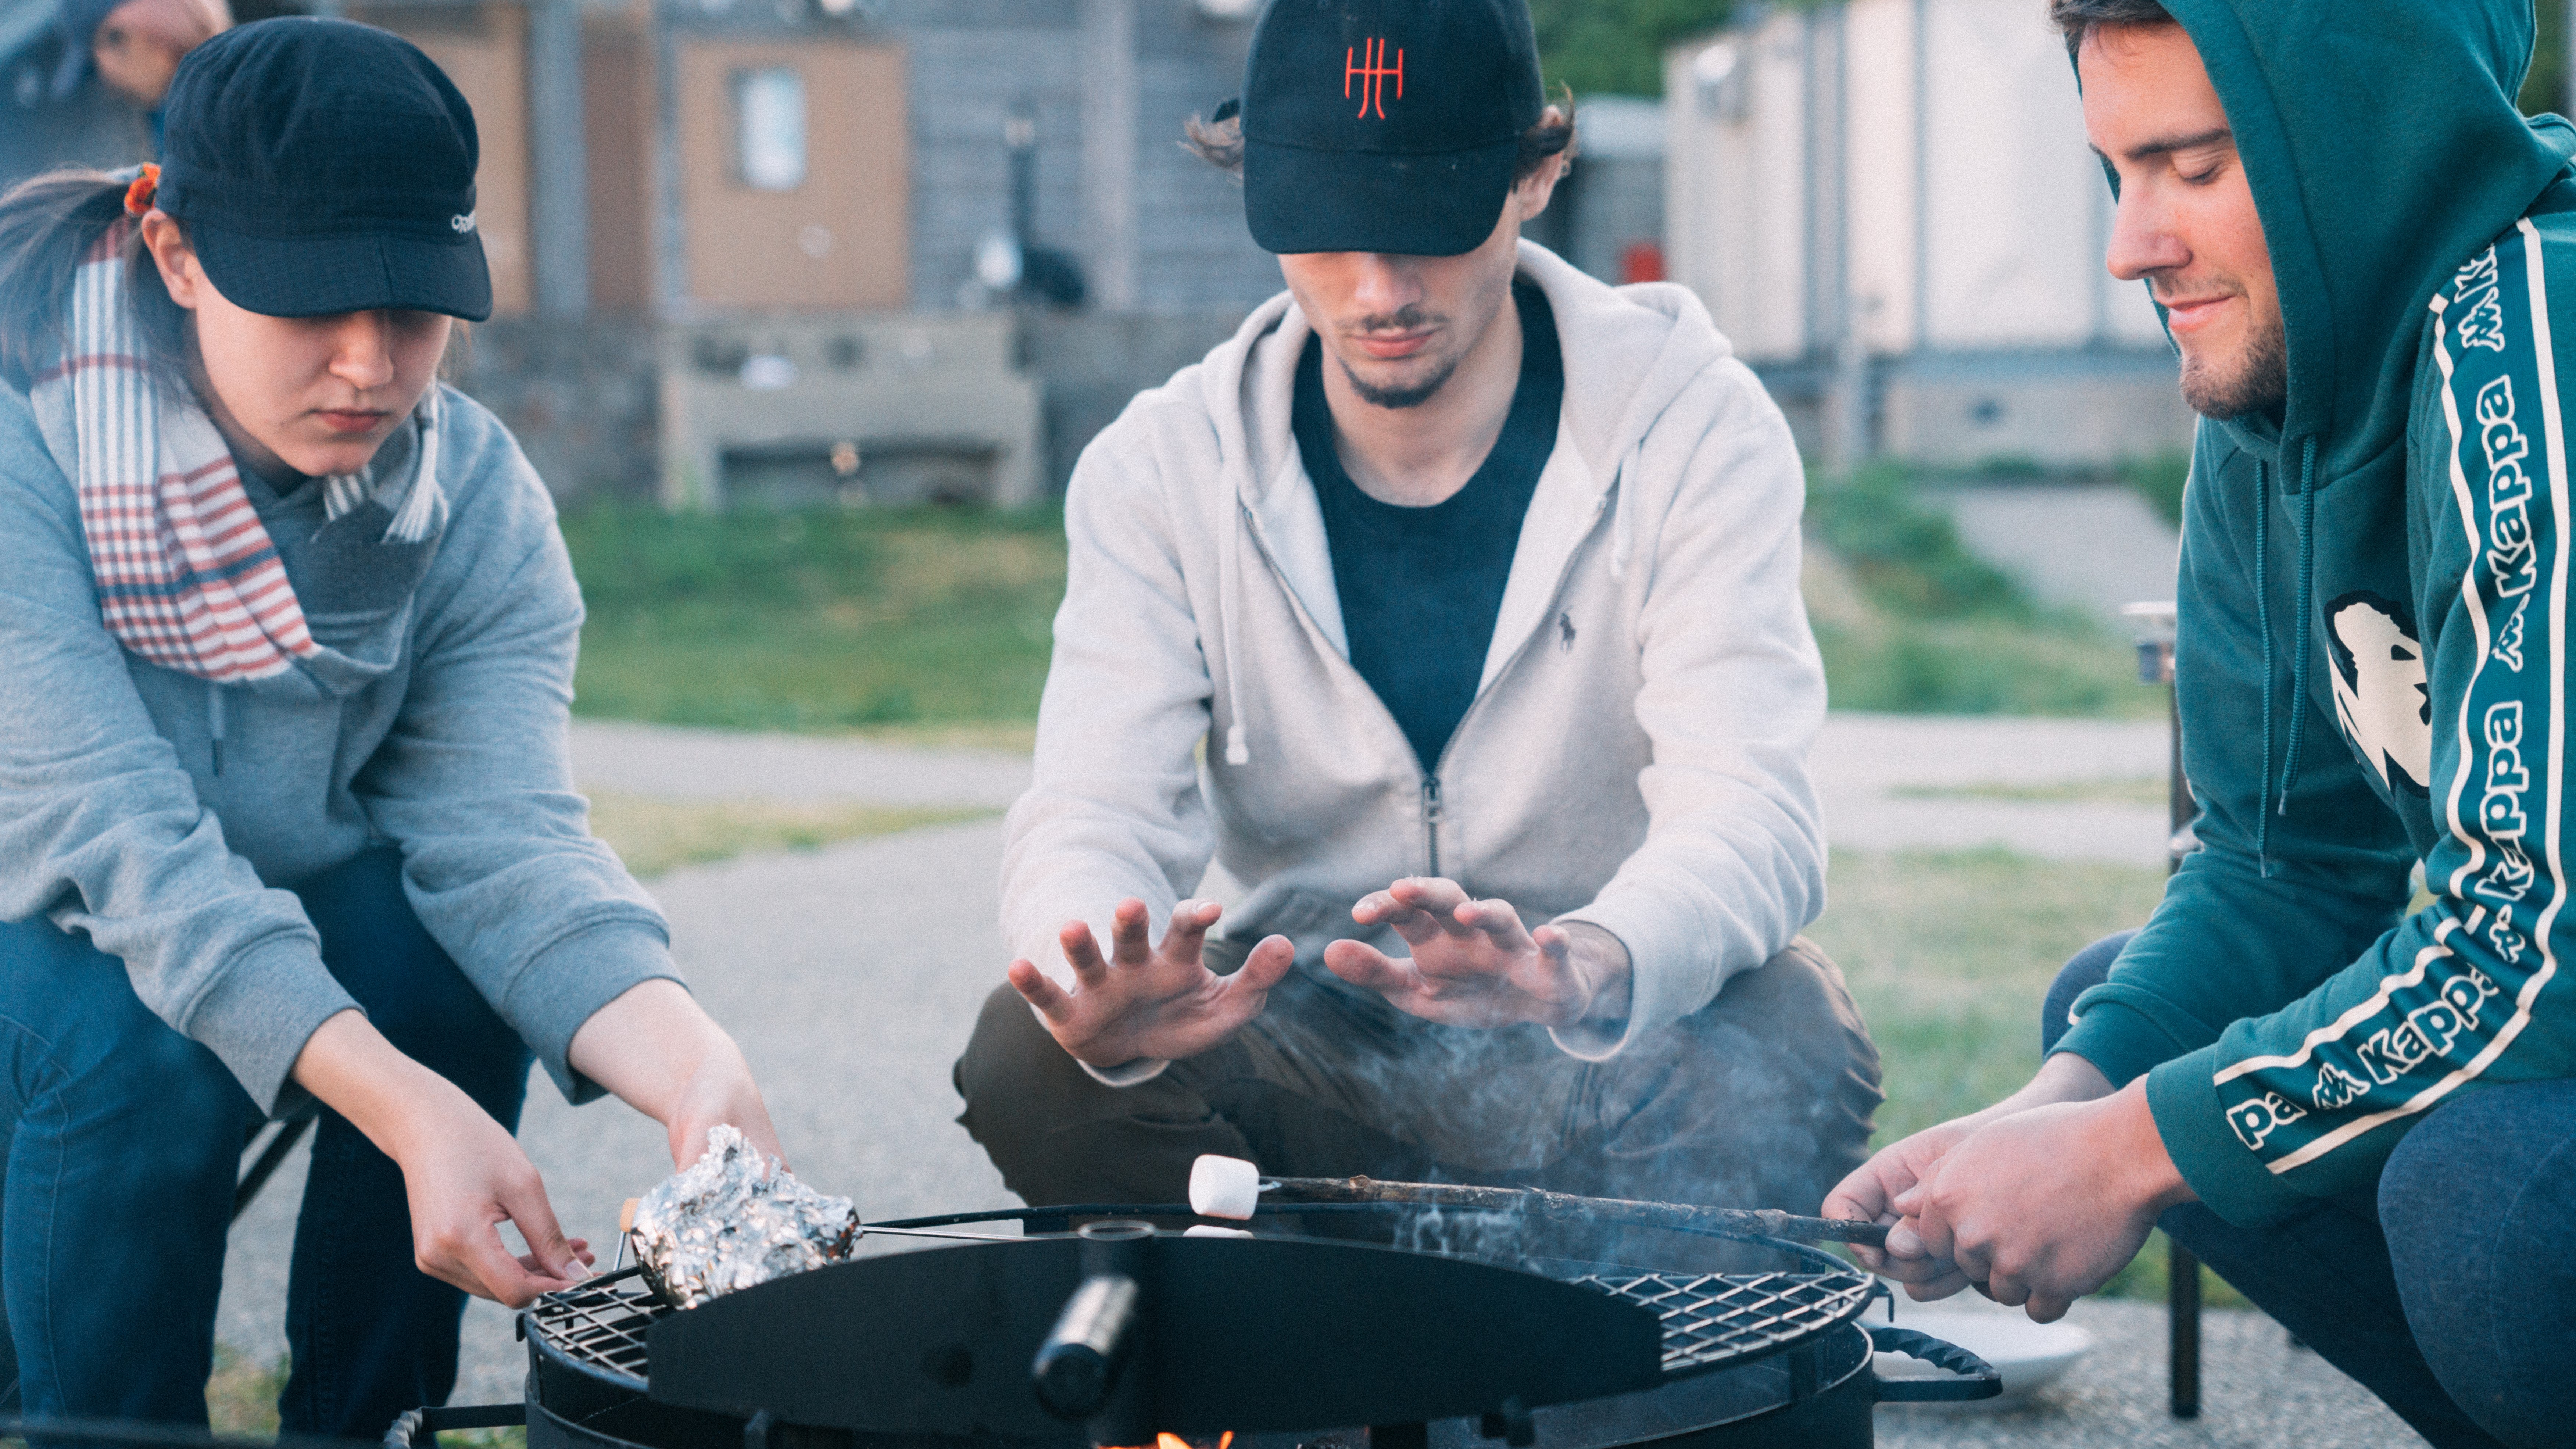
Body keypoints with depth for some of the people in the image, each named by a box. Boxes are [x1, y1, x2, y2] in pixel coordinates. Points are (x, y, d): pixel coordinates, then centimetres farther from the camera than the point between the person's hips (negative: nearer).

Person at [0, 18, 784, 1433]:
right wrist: (397, 1103, -48)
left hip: (287, 906, 4)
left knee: (457, 978, -24)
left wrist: (684, 1062, -46)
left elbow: (500, 828, -25)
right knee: (140, 1047, -33)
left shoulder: (479, 495, -13)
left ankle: (350, 1430, -5)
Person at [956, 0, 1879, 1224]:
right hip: (1307, 1030, 2)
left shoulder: (1694, 430, -10)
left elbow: (1746, 819, -22)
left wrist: (1576, 972, -46)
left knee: (1788, 1043, -35)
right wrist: (1108, 996, -41)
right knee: (1031, 1062, -27)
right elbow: (1092, 813, -14)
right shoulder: (1161, 472, -5)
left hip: (1615, 1049, -1)